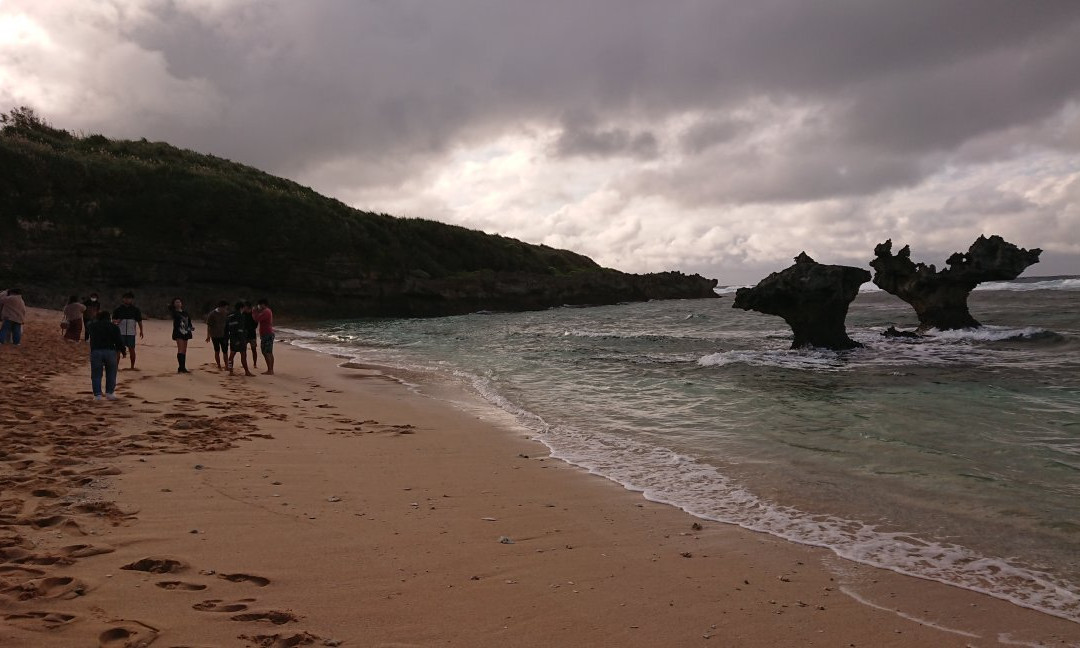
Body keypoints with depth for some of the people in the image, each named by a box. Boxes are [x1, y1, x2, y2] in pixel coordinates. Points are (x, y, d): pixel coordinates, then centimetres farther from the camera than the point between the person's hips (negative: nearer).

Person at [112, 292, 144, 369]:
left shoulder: (135, 309, 5)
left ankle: (132, 367, 13)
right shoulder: (118, 309, 3)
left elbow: (139, 321, 10)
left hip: (131, 333, 0)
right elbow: (113, 319, 7)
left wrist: (141, 331, 8)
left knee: (131, 349, 3)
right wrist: (116, 321, -16)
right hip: (120, 332, 0)